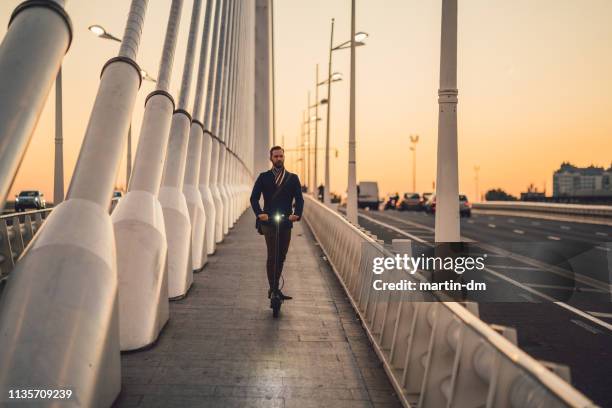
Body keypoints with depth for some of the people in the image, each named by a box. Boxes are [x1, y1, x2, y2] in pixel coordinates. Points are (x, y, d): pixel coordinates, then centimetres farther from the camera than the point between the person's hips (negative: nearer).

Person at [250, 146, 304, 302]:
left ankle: (275, 288, 22)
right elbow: (254, 198, -1)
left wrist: (297, 214, -16)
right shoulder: (264, 177, 7)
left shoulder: (293, 178, 12)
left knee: (281, 257, 10)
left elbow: (299, 199, 3)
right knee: (272, 256, -12)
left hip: (286, 222, 3)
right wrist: (259, 213, -18)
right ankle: (273, 289, -4)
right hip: (269, 222, -3)